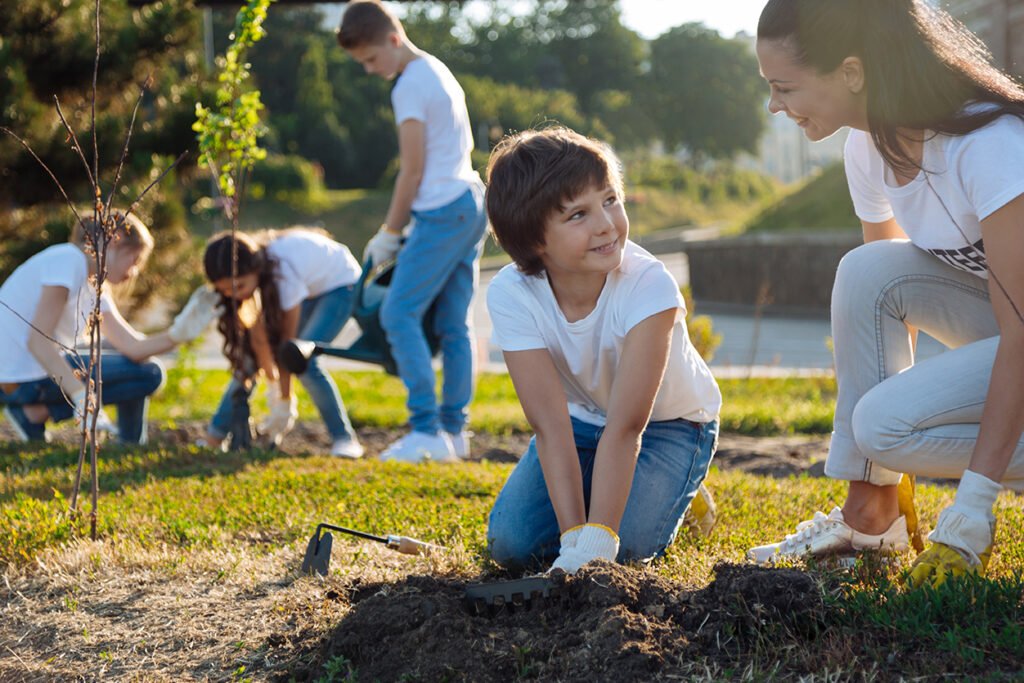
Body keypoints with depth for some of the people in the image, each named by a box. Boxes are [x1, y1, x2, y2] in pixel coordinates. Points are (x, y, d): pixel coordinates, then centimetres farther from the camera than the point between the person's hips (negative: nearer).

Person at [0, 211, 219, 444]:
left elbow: (133, 346, 2)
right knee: (145, 374, -8)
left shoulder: (95, 289, 16)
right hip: (19, 377, -10)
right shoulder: (68, 259, -13)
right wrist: (82, 396, -29)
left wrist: (178, 332, -15)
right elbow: (37, 341, -22)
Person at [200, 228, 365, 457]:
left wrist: (285, 402, -25)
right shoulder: (242, 275, -22)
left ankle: (344, 439, -16)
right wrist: (272, 386, -17)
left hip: (339, 283, -7)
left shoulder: (283, 271, -40)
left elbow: (287, 341, -31)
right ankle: (216, 434, 1)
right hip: (305, 285, 7)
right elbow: (257, 335, -16)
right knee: (251, 354, -6)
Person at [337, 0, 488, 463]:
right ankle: (454, 430, 8)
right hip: (471, 202, 10)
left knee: (399, 314, -10)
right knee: (453, 324, 8)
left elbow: (413, 170, -12)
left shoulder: (410, 86, -11)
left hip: (442, 211, -10)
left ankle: (427, 430, -15)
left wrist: (389, 233, -3)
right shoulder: (439, 71, 19)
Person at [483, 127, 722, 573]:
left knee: (627, 545, -25)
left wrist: (596, 543, -44)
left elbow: (626, 427, -37)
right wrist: (574, 539, -37)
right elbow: (551, 428, -28)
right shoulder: (510, 296, -27)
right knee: (512, 544, -14)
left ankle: (675, 497, 9)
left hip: (670, 422, -3)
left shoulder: (648, 286, -36)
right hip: (583, 417, 3)